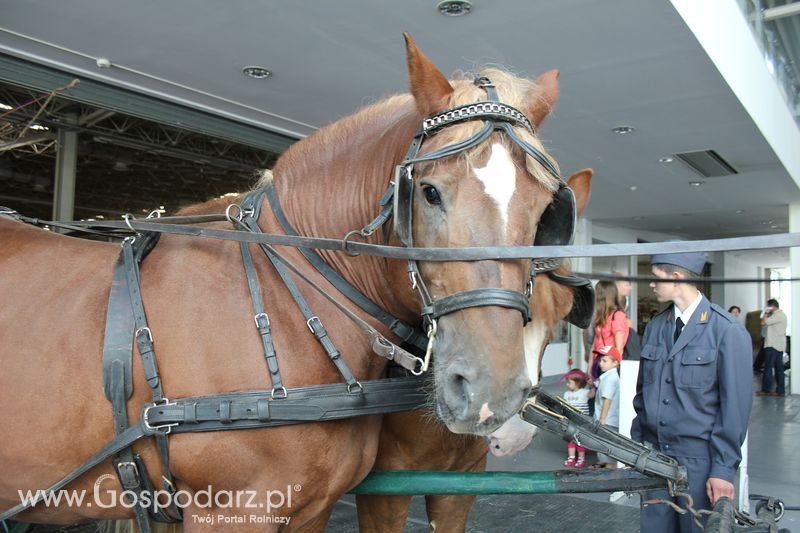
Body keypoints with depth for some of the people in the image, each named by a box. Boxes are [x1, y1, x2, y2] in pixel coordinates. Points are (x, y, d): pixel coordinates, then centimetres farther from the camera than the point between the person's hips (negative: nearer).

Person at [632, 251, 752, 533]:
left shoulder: (727, 330, -10)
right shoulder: (655, 327, 7)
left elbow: (736, 405, -11)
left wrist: (724, 468, -11)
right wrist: (636, 443, 10)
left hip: (699, 458, -5)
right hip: (654, 452, 5)